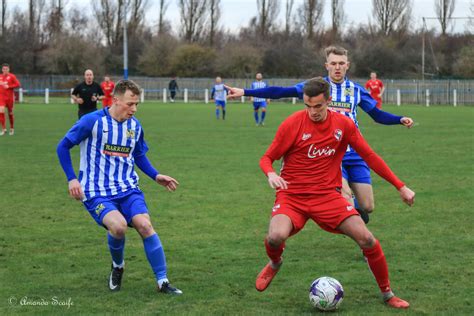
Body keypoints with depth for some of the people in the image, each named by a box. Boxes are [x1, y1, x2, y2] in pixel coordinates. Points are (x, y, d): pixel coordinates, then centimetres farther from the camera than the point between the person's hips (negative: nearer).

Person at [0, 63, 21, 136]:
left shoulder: (12, 76, -3)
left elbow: (18, 84, -11)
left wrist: (9, 86, -18)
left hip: (10, 97, -2)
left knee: (10, 113, 7)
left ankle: (12, 128, 26)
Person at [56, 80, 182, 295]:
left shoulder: (135, 126, 6)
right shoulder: (92, 121, -11)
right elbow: (63, 147, -2)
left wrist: (156, 176, 9)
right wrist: (72, 179, -10)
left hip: (127, 188, 4)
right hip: (96, 191, -4)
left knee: (145, 225, -19)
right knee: (118, 225, -29)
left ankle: (162, 282, -9)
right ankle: (117, 267, 5)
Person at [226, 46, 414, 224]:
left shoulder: (356, 90, 7)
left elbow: (377, 115, 16)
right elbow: (281, 92, -8)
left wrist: (400, 120, -1)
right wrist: (245, 92, -15)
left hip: (354, 153, 3)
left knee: (367, 207, -1)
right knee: (345, 195, -26)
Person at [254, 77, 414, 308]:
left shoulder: (344, 124, -1)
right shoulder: (292, 124, -9)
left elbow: (369, 156, 7)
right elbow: (267, 158, -1)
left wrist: (400, 187, 6)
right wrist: (271, 174, -25)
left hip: (328, 195, 2)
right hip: (292, 196, -2)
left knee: (367, 239, -14)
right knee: (276, 236, -31)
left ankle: (387, 294, 9)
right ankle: (275, 264, 9)